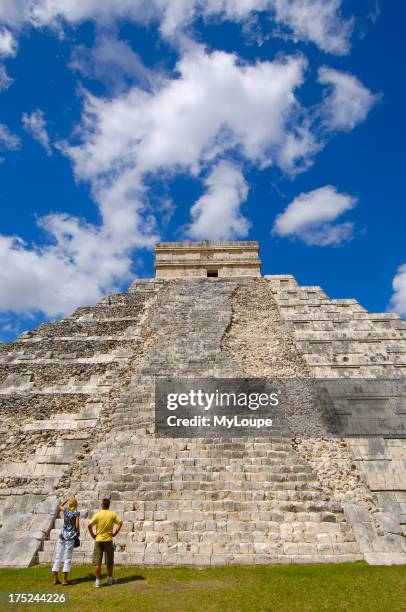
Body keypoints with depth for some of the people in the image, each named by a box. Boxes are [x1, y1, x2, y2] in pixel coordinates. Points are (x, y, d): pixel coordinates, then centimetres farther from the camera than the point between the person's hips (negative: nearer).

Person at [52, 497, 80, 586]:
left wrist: (66, 500, 31)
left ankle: (55, 579, 18)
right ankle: (65, 580, 5)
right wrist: (78, 532, 6)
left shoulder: (65, 510, 1)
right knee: (67, 558, 3)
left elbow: (60, 505, 23)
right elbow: (77, 526, -12)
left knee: (58, 557, 11)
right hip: (70, 537, -4)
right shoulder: (76, 513, -9)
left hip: (63, 535, 4)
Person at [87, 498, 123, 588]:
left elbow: (89, 525, -16)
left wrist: (92, 535, -3)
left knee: (97, 562, 7)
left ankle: (97, 581, 7)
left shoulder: (98, 514, -9)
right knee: (109, 561, 16)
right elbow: (120, 522, -7)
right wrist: (115, 533, 1)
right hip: (108, 540, 2)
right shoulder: (112, 514, -3)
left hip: (98, 540, -1)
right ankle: (110, 579, 26)